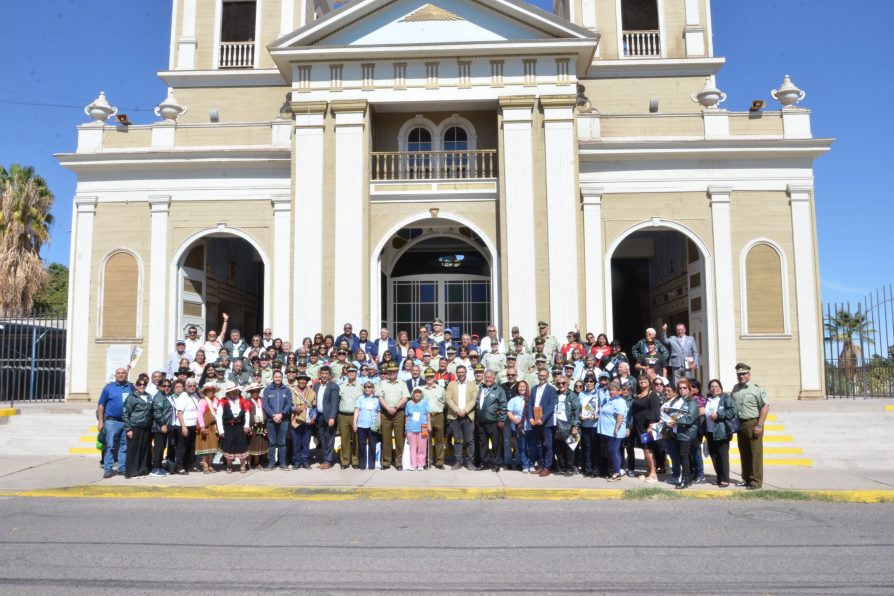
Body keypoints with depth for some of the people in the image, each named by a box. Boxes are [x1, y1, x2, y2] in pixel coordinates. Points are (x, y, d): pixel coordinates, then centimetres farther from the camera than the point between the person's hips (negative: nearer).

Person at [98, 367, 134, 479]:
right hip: (112, 421, -2)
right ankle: (107, 469, 2)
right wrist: (100, 421, -3)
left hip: (127, 422, 2)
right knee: (110, 446, -3)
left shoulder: (131, 388, 7)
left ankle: (122, 468, 16)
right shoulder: (109, 387, 2)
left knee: (124, 447, 8)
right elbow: (101, 405, 3)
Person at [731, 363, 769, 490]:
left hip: (753, 424, -6)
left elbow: (765, 407, -13)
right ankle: (746, 479, 21)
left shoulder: (757, 388, -8)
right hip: (740, 424, 6)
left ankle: (756, 481, 3)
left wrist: (759, 425, -17)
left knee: (755, 454, -2)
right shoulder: (735, 388, 11)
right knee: (744, 454, 12)